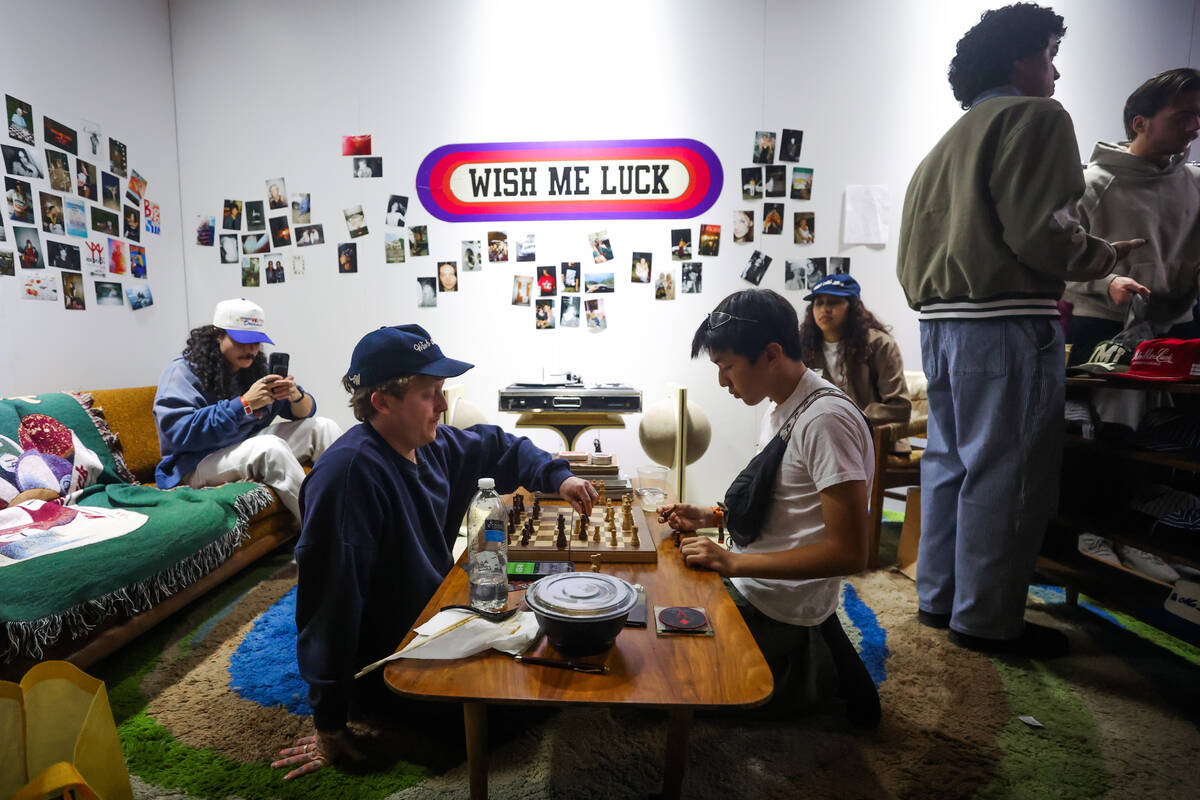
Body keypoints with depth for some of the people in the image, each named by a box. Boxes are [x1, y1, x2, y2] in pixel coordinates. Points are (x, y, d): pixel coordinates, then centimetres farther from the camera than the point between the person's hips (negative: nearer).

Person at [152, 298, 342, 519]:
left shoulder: (256, 367, 10)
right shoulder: (183, 371, -9)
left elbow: (306, 412, 8)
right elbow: (181, 433, -23)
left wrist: (296, 396, -18)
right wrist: (244, 404, -27)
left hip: (251, 448, 7)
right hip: (198, 464, -7)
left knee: (324, 427, -7)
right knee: (270, 446, -35)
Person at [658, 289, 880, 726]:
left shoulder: (826, 419, -24)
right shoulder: (781, 407, 6)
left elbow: (850, 553, -25)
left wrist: (734, 562, -26)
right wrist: (709, 518, 3)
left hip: (779, 604, -9)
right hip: (748, 581, 9)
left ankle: (820, 669, 7)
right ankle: (813, 651, 17)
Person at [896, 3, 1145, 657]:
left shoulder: (949, 141, 22)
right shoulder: (1035, 118, -3)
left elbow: (913, 249, 19)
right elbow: (1042, 231, -16)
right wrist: (1104, 257, 4)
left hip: (940, 321, 9)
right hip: (1005, 324, -8)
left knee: (949, 461, 13)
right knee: (1005, 473, -2)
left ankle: (938, 597, 23)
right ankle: (986, 619, 8)